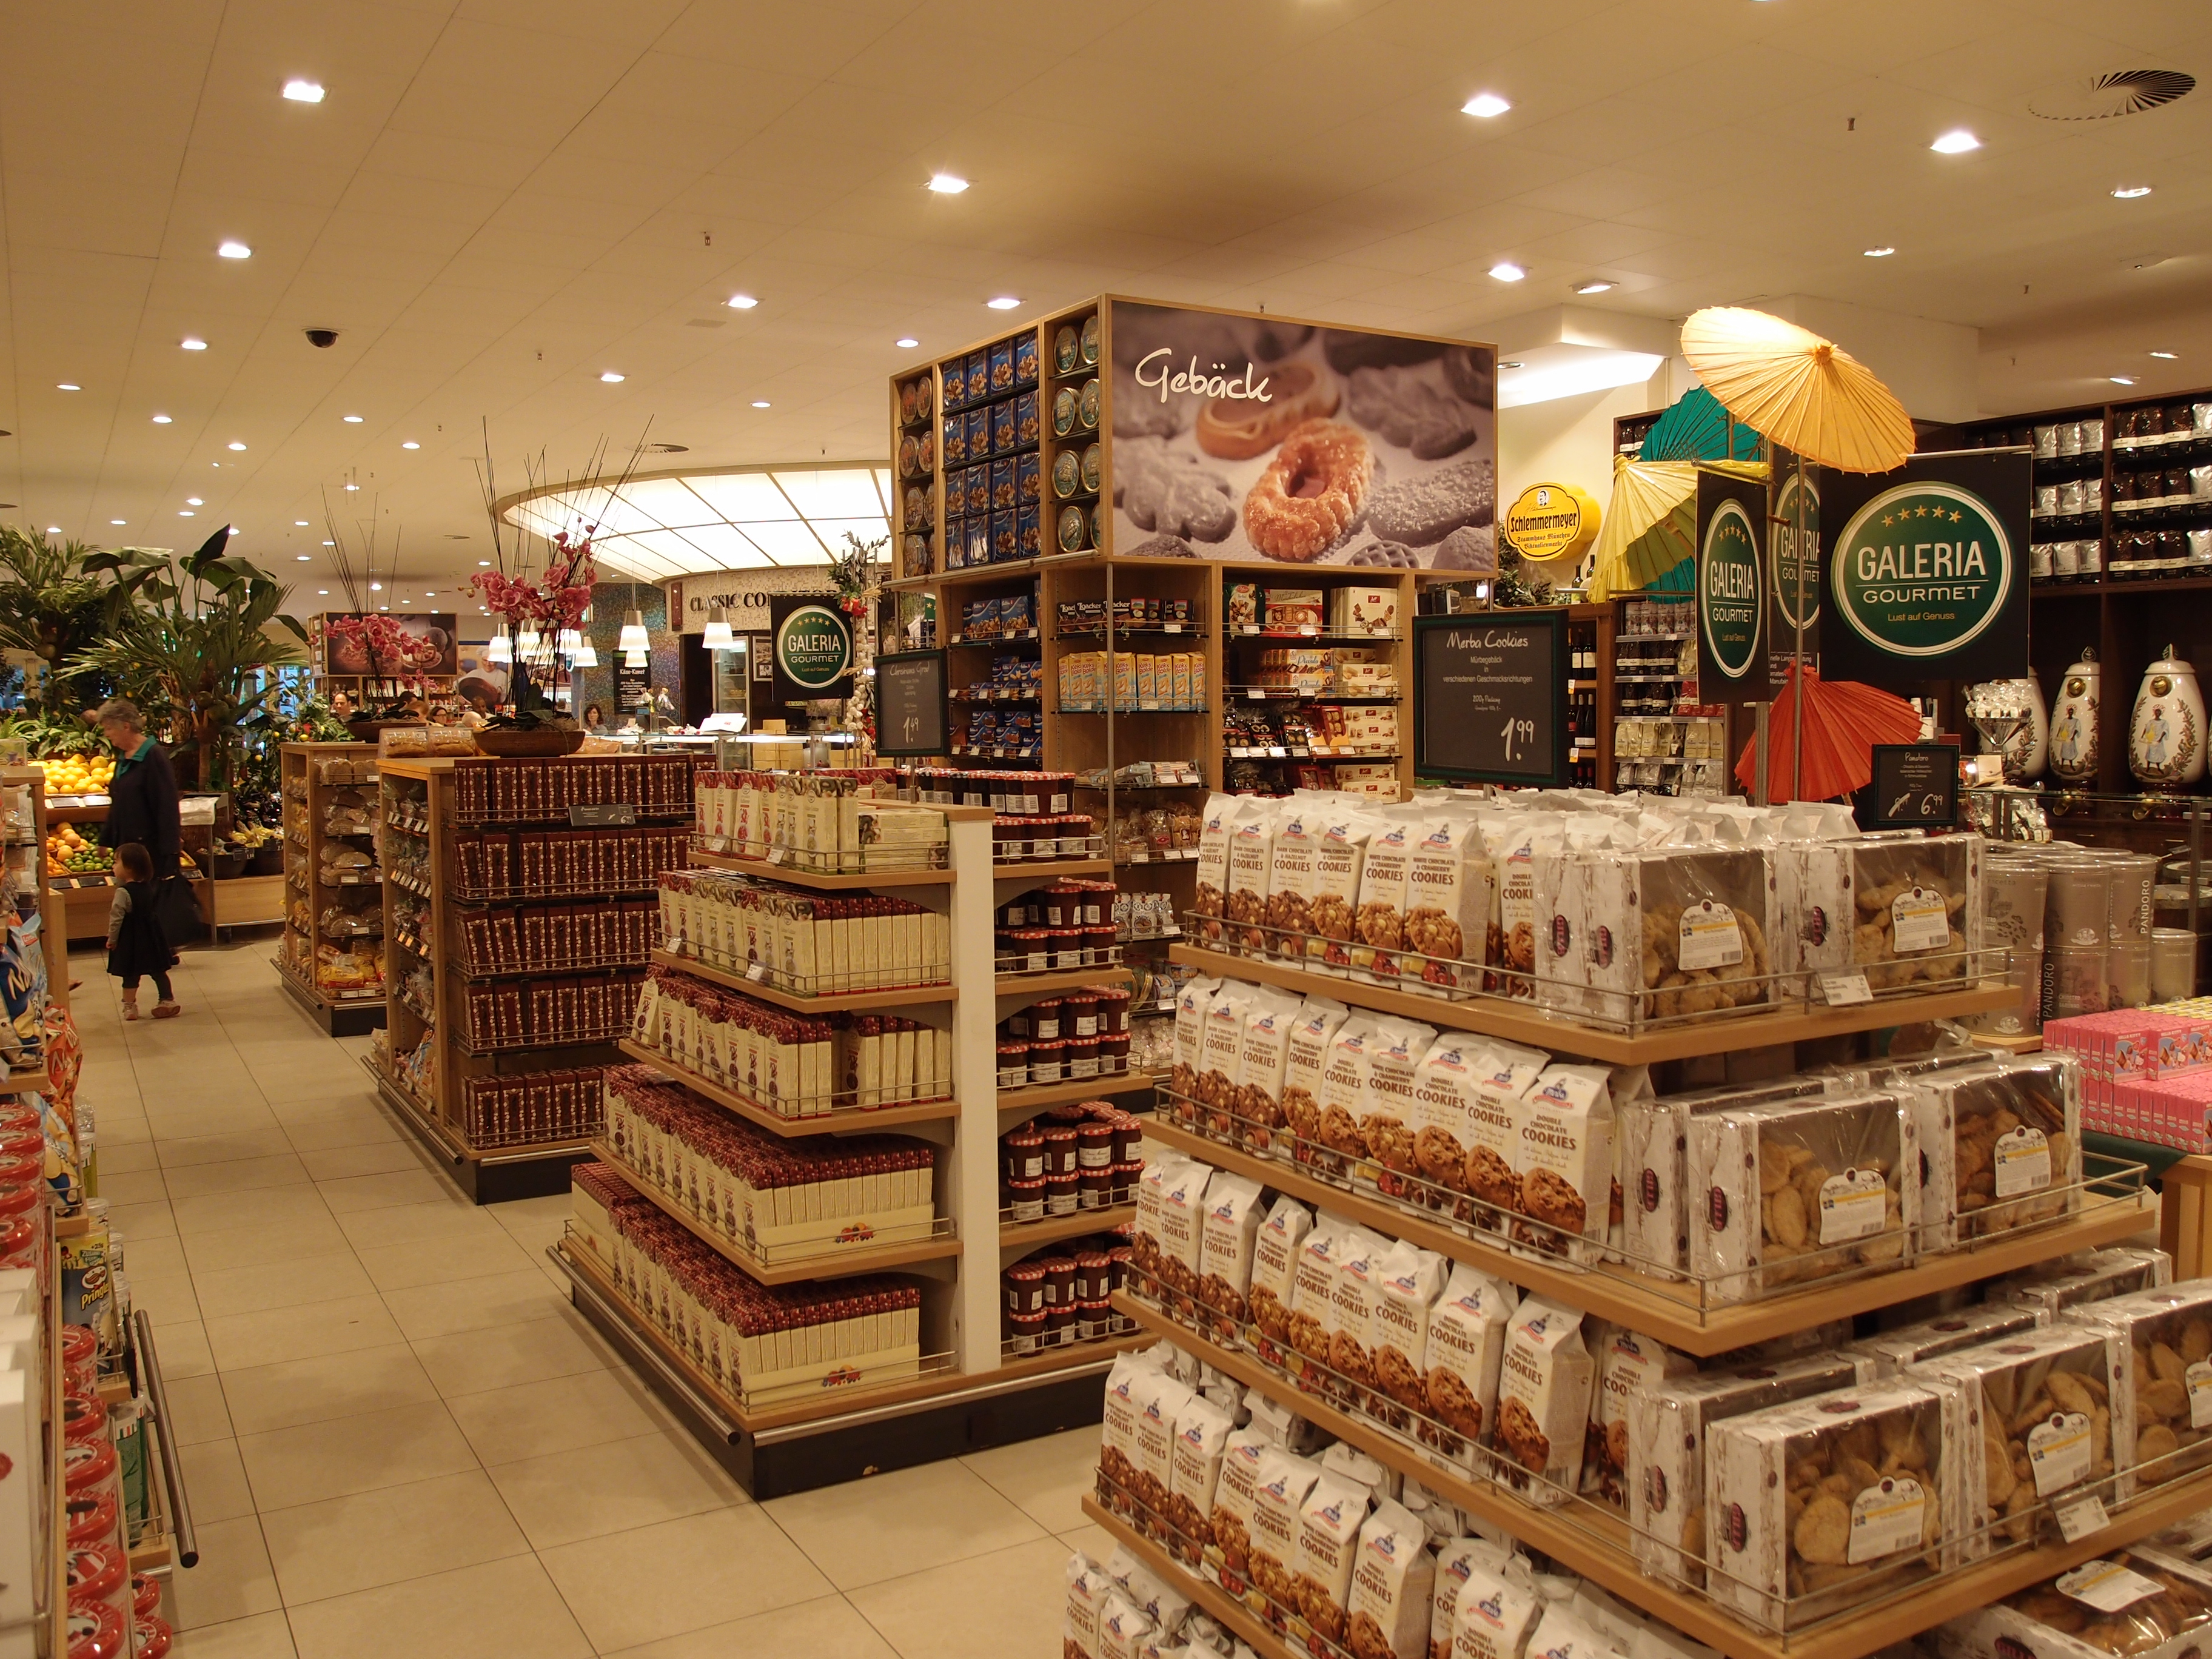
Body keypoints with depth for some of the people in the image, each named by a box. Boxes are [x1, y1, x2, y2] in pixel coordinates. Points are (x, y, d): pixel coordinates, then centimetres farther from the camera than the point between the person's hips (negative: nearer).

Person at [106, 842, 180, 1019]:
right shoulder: (149, 888, 4)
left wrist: (112, 939, -6)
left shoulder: (124, 892, -18)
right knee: (158, 970, 12)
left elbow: (116, 918, -17)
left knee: (130, 975, 3)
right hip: (152, 937, 6)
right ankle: (168, 1001, 17)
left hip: (131, 940, -6)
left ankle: (130, 1007, 7)